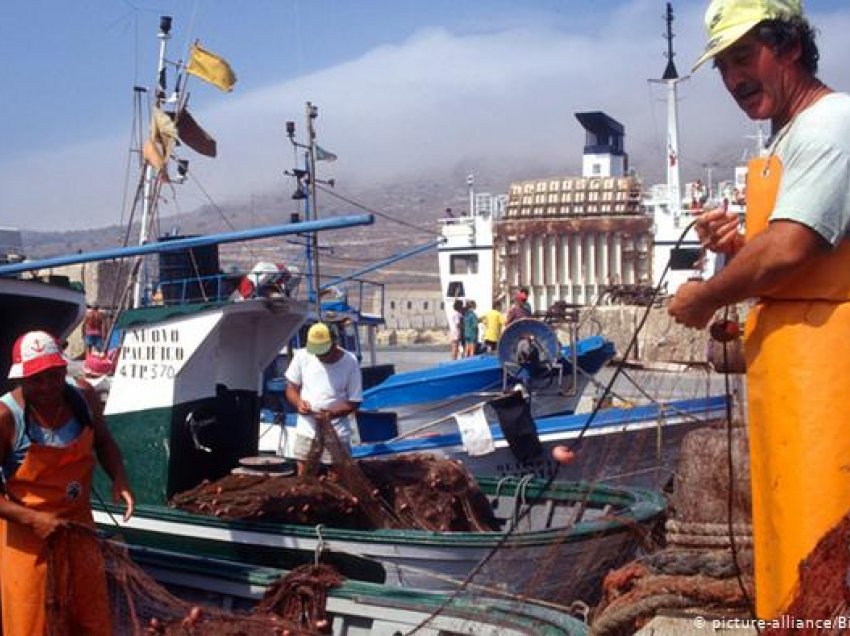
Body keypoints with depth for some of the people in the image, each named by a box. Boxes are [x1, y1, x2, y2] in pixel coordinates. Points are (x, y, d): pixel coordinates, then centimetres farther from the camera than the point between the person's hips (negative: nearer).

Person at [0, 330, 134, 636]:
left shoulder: (83, 396, -9)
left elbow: (103, 441, 10)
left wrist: (119, 479, -7)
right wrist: (31, 518, -27)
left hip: (79, 525, 5)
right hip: (29, 536, -5)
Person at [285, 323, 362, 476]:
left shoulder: (350, 362, -10)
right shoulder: (302, 356, -4)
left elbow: (354, 402, -6)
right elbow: (291, 387, 8)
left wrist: (332, 413, -24)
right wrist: (299, 402, -15)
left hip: (336, 433, -2)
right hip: (306, 430, 3)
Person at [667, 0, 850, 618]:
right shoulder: (788, 139, 20)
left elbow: (789, 250, -23)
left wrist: (703, 298, -7)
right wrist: (737, 246, 5)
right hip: (786, 366, 10)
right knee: (791, 537, 16)